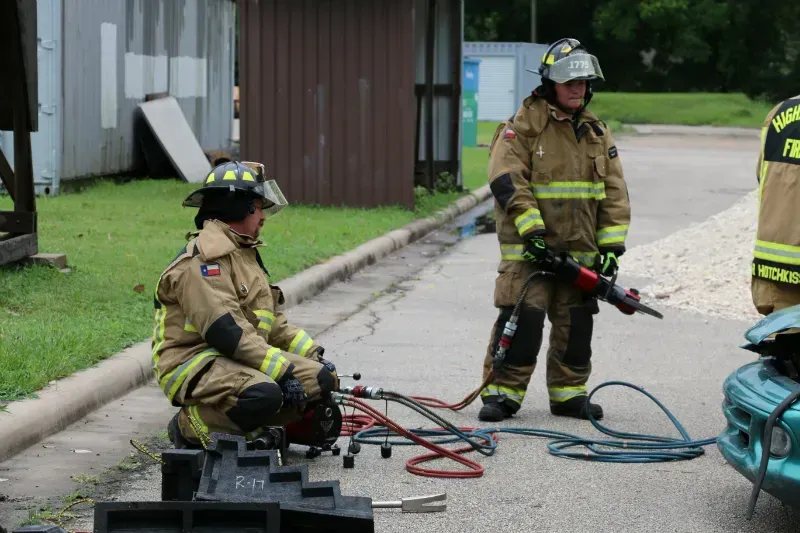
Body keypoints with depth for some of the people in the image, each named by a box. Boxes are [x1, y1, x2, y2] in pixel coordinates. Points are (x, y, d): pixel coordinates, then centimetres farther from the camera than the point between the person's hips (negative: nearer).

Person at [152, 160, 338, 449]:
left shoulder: (243, 252, 21)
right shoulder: (205, 255, -14)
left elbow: (274, 322, 22)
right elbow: (224, 330, -24)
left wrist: (314, 355, 8)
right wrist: (282, 371, -27)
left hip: (240, 360, 10)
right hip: (195, 362, -10)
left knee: (324, 377, -2)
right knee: (263, 395, -36)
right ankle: (189, 427, -11)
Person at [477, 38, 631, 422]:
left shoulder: (596, 132, 13)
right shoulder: (523, 125, -4)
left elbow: (615, 192, 13)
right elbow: (506, 180, -12)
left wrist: (611, 243, 4)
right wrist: (531, 228, -20)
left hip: (581, 248, 5)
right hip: (528, 246, -5)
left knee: (577, 322, 8)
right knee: (523, 318, -12)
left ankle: (568, 393, 19)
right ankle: (502, 391, -4)